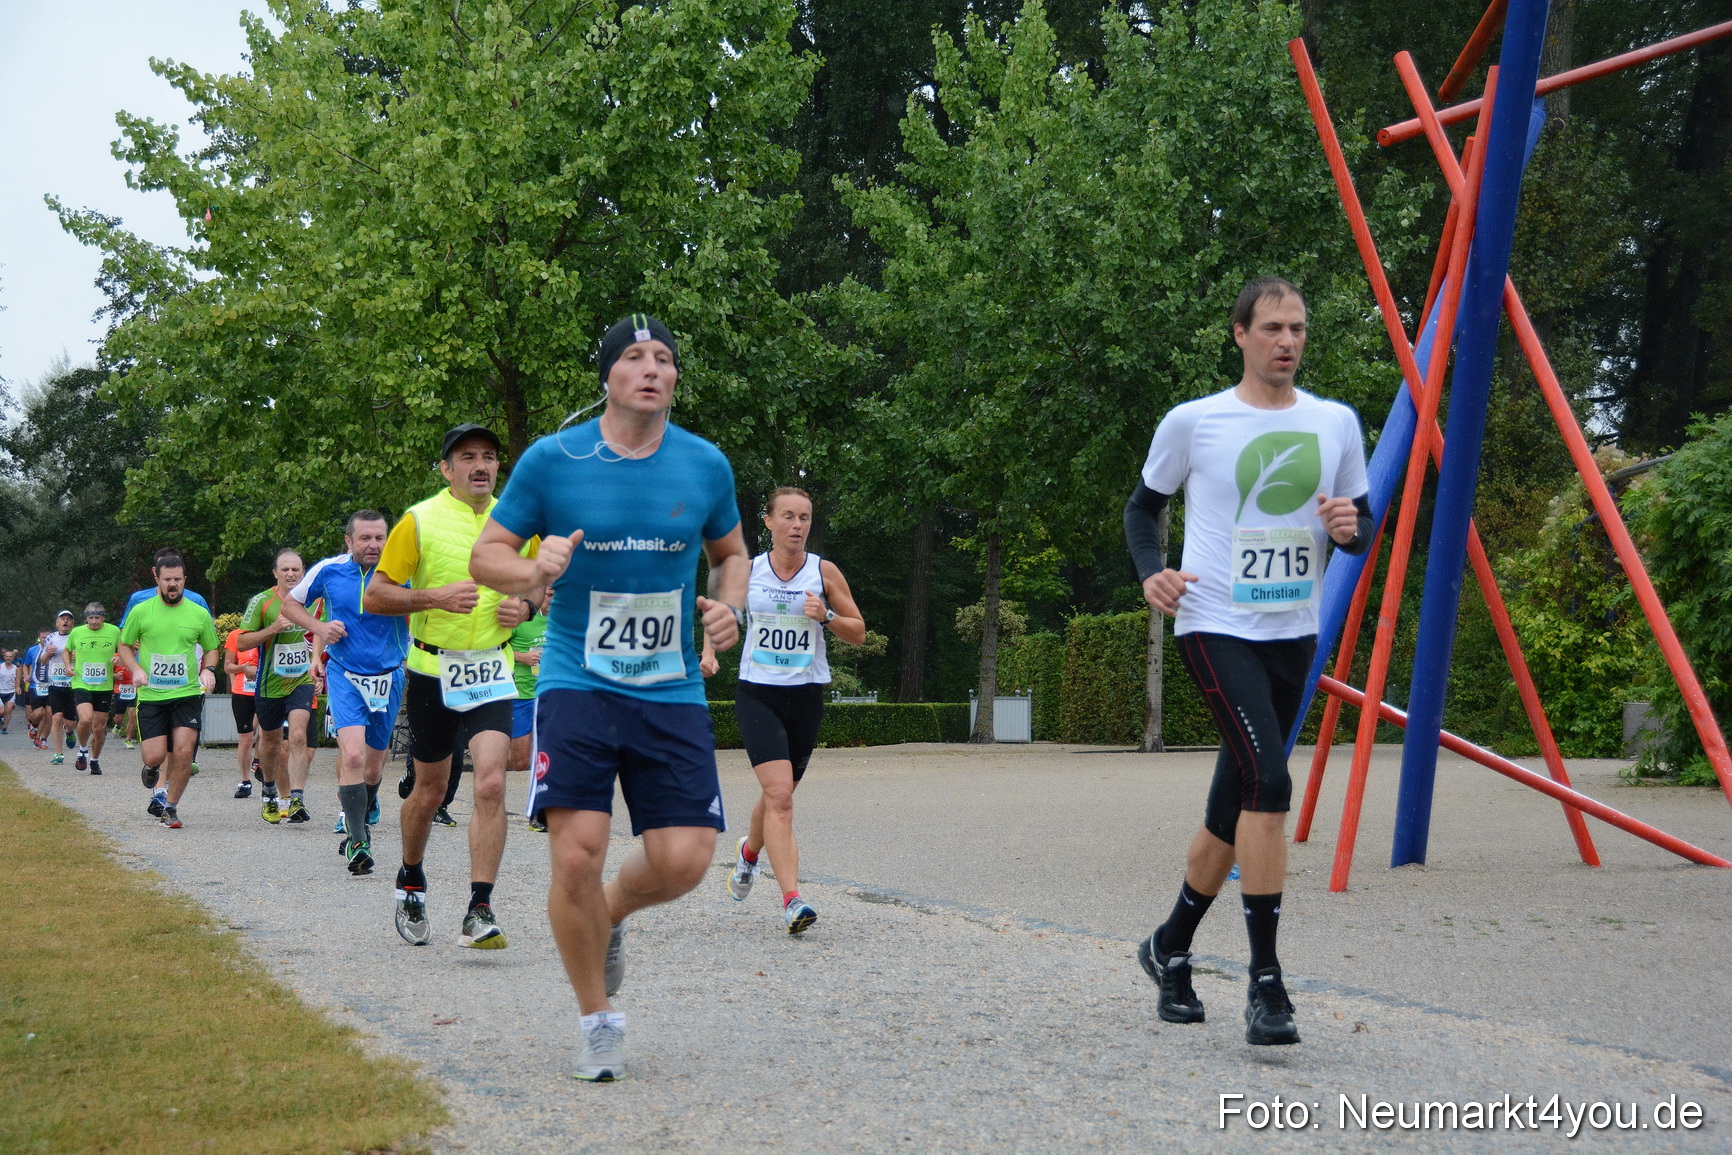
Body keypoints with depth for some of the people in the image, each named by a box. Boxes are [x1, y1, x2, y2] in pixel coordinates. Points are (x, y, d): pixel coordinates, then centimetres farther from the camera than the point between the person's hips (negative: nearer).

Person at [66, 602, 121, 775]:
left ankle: (95, 760, 30)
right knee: (86, 719, -24)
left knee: (99, 727, 8)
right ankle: (83, 750, 4)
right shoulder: (76, 632, 1)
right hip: (81, 684, -1)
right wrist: (68, 666, 1)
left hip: (105, 687, 1)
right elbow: (67, 651, 19)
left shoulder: (114, 631, -1)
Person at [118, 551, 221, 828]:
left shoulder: (199, 614, 3)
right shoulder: (141, 611, 1)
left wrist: (208, 670, -4)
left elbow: (211, 648, 16)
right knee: (155, 756, -6)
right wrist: (136, 669, -7)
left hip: (188, 694, 0)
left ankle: (171, 807, 8)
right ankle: (151, 770, 33)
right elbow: (124, 645, 11)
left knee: (183, 753, -12)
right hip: (151, 695, 0)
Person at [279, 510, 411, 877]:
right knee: (352, 755, -21)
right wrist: (319, 626, -7)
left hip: (389, 677, 1)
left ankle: (363, 821, 41)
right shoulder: (328, 571, -5)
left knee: (374, 766, 13)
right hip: (345, 677, -1)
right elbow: (290, 603, 10)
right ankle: (357, 841, -18)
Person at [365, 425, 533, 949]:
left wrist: (525, 606, -2)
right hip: (432, 670, -1)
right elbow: (374, 597, -5)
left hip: (491, 672, 1)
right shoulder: (419, 521, -5)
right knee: (430, 789, 11)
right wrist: (435, 597, -19)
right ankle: (411, 882, 37)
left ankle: (479, 911, -14)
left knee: (491, 784, -15)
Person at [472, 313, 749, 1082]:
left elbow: (731, 553, 20)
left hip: (673, 693, 2)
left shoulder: (705, 465, 4)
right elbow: (485, 556, 3)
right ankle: (599, 1023, 8)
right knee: (576, 853, -13)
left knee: (683, 859, -7)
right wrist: (533, 571, -19)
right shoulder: (552, 460, -3)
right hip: (577, 683, -2)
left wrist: (731, 608, -1)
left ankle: (608, 917, 30)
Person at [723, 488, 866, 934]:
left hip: (806, 696, 2)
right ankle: (791, 900, -23)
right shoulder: (747, 571, 1)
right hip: (757, 695, -2)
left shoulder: (824, 572, 0)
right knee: (779, 795, -19)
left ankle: (749, 852, 48)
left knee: (777, 796, 15)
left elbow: (858, 633, 4)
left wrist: (826, 616, -15)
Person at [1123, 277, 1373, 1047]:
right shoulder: (1192, 423, -3)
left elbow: (1360, 528, 14)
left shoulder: (1336, 424, 6)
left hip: (1292, 634, 5)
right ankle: (1265, 983, -19)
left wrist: (1352, 528, -10)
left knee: (1235, 804, 12)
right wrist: (1150, 572, -7)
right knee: (1267, 780, -23)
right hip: (1215, 627, -5)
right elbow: (1144, 505, 10)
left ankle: (1170, 948, 33)